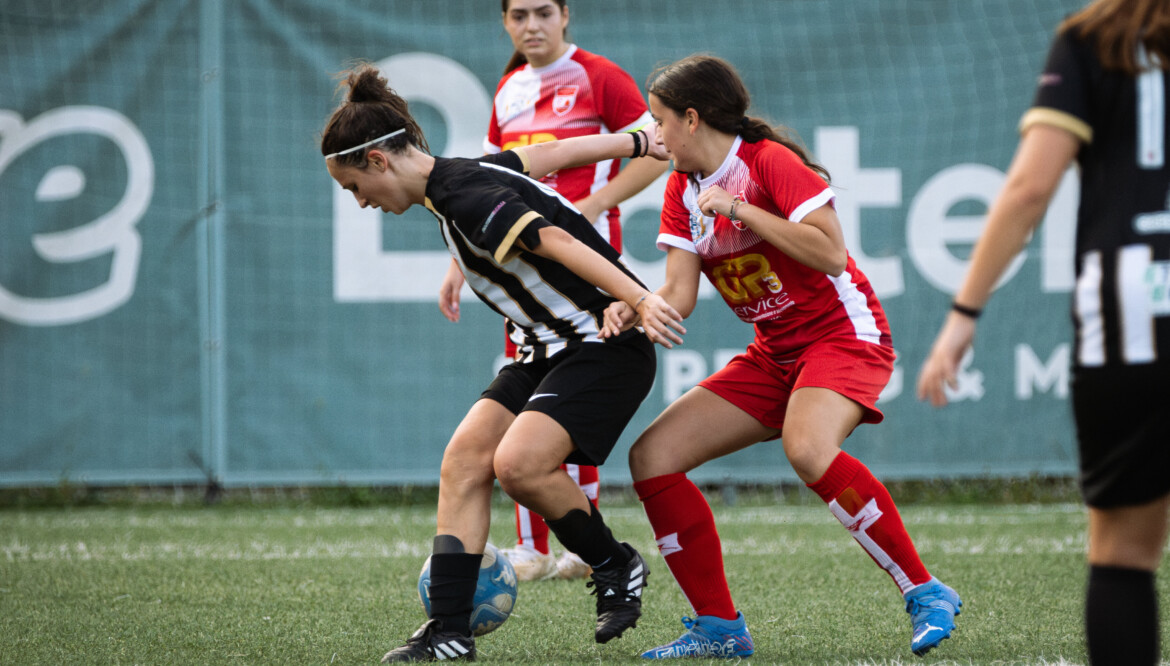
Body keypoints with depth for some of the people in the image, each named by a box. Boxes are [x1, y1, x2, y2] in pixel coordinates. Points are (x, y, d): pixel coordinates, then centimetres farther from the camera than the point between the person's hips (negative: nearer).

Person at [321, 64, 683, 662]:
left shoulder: (466, 200, -22)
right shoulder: (465, 176, 9)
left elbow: (557, 241, -32)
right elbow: (552, 153, 20)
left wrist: (640, 299, -41)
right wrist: (639, 141, 32)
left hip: (605, 343, -10)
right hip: (548, 351, 10)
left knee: (519, 464, -25)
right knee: (465, 460, -4)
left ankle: (616, 567, 1)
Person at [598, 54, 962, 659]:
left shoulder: (770, 161, -14)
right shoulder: (683, 189, 8)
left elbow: (831, 252, -25)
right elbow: (678, 293, 0)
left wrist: (737, 208, -24)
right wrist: (634, 309, -21)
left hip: (841, 333, -8)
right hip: (774, 354, 8)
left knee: (807, 450, -37)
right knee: (651, 458, -4)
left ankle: (926, 595, -26)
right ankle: (719, 627, 2)